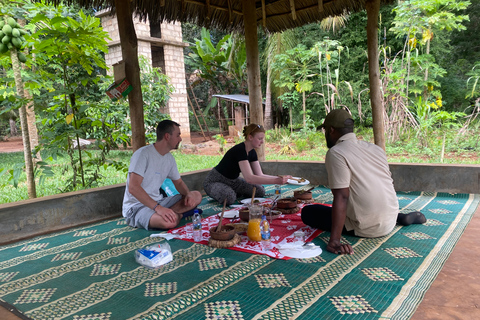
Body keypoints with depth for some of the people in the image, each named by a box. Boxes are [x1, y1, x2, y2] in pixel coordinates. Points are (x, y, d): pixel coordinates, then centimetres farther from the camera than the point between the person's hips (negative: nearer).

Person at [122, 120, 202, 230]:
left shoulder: (169, 158, 9)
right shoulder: (143, 154, -17)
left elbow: (178, 182, 21)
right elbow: (133, 187, -27)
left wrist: (188, 193, -3)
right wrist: (158, 208, -35)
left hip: (158, 202, 9)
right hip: (136, 206, -9)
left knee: (197, 196, -3)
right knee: (169, 222, -39)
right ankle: (177, 214, -9)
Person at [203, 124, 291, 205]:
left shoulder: (252, 152, -3)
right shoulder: (240, 150, -31)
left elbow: (259, 175, -3)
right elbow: (249, 178, -41)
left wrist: (279, 178, -16)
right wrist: (275, 181, -43)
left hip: (233, 181, 8)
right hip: (214, 181, -8)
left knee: (260, 191, -7)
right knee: (230, 198, -38)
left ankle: (233, 192, 9)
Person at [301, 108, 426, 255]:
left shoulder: (335, 153, -16)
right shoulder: (375, 148, 7)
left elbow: (341, 197, -25)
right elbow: (390, 184, 14)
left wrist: (334, 240, -27)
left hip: (366, 229, -8)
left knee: (308, 212, -3)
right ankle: (400, 217, 15)